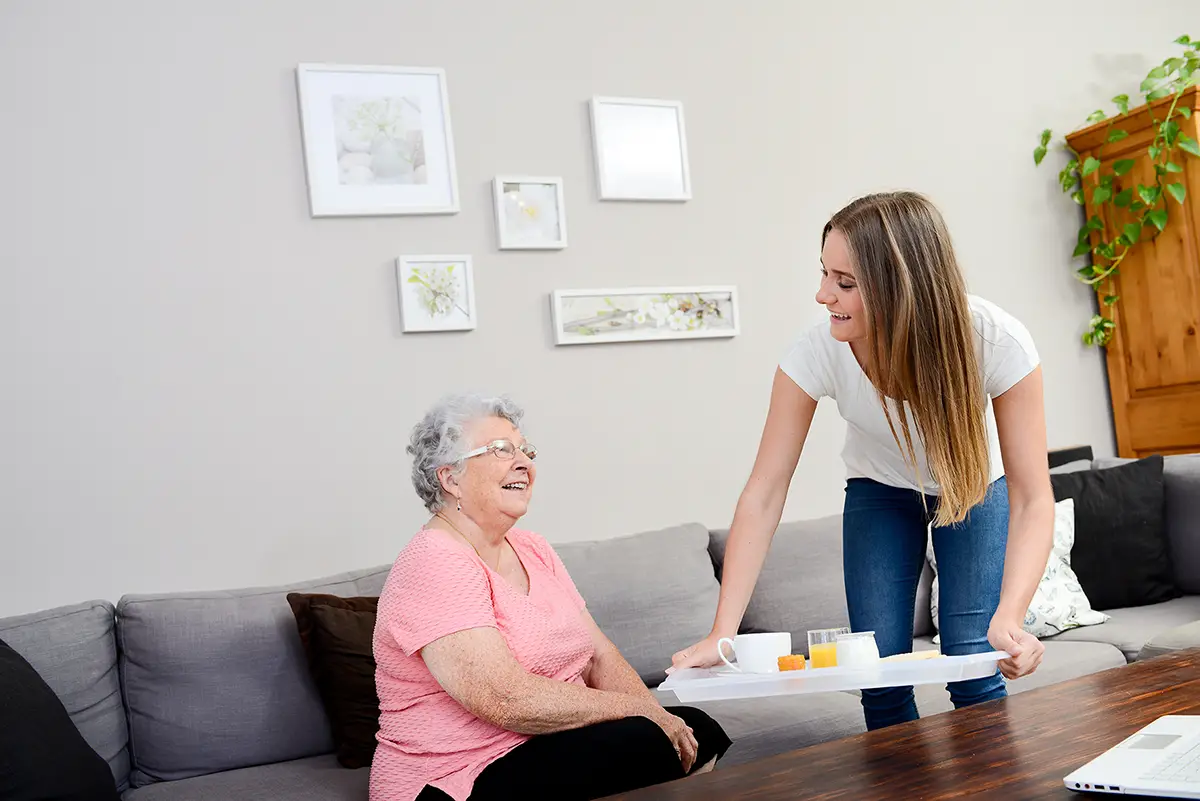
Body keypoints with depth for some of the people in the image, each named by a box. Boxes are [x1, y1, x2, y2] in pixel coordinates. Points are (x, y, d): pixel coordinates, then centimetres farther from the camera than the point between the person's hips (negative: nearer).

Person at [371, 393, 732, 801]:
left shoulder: (535, 551, 11)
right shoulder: (434, 564, -17)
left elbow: (601, 659, 9)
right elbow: (505, 699, -26)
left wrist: (658, 716, -10)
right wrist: (640, 710, -18)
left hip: (547, 746, 9)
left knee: (700, 732, -1)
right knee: (641, 743, -24)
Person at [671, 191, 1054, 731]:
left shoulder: (997, 341, -34)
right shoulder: (817, 352, -32)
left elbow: (1032, 500, -32)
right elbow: (764, 493, -30)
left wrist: (1009, 617, -49)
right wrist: (723, 632, -37)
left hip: (976, 487, 0)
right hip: (879, 491, 1)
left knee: (976, 668, -11)